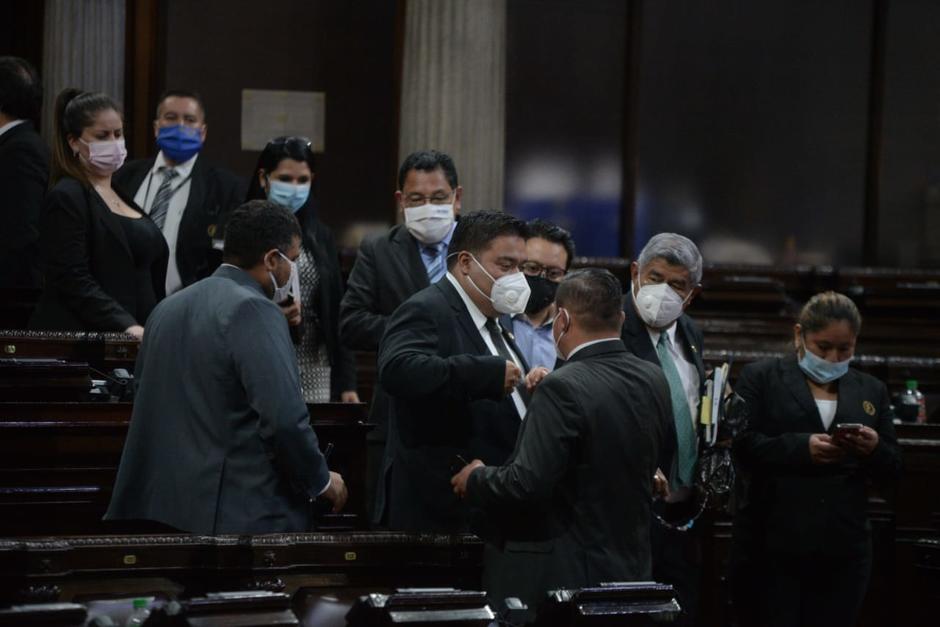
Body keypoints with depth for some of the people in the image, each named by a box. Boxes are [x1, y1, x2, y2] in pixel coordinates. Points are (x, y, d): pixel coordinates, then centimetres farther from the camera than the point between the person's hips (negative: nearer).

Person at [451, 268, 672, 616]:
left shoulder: (563, 388, -20)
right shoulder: (654, 381, 4)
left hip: (563, 577, -8)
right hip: (630, 567, 8)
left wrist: (475, 479, -4)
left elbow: (527, 484, -24)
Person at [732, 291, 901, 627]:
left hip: (843, 549, 3)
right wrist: (802, 447, -21)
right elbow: (742, 445, -7)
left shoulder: (871, 391, 15)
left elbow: (892, 467, 13)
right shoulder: (760, 377, 3)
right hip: (773, 545, -3)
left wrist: (875, 448, -10)